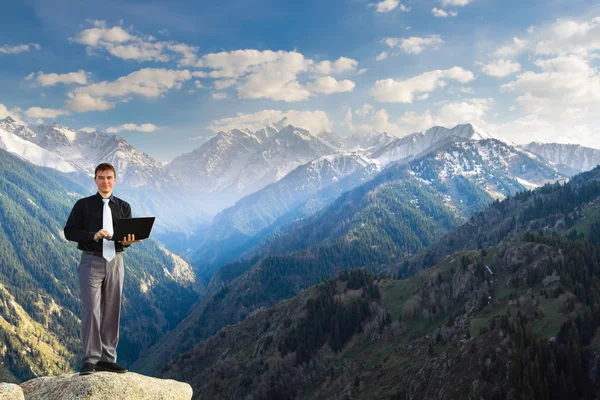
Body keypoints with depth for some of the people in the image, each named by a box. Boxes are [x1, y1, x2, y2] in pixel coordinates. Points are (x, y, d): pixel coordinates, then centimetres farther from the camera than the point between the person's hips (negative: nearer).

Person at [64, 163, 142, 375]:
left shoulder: (123, 207, 10)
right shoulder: (83, 205, 2)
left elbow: (130, 234, 7)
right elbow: (69, 231, -3)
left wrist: (127, 240, -17)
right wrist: (93, 235, -19)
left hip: (115, 261, 3)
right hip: (91, 261, -3)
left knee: (112, 310, 6)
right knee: (91, 310, -7)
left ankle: (107, 358, 13)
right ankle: (90, 359, -1)